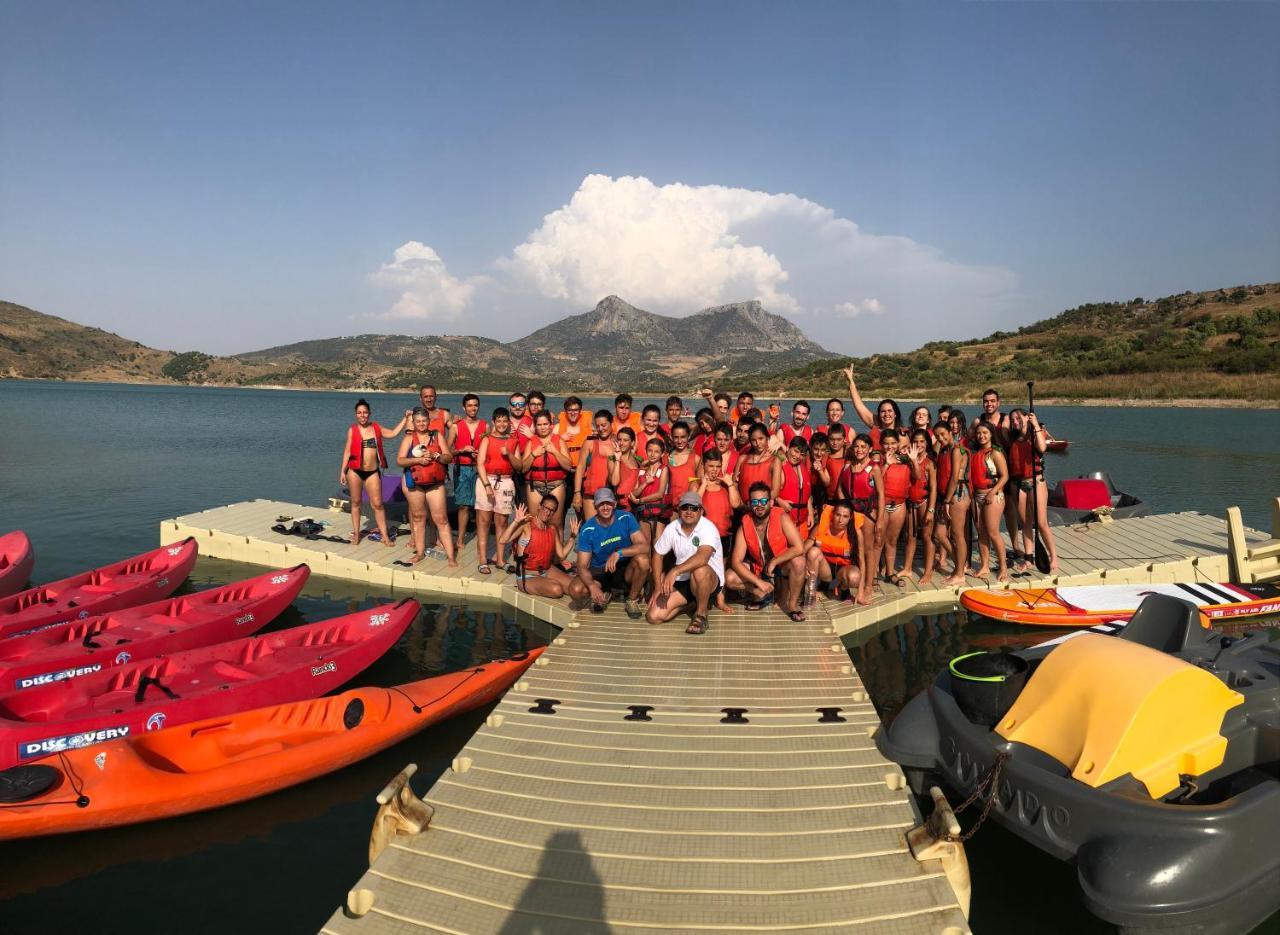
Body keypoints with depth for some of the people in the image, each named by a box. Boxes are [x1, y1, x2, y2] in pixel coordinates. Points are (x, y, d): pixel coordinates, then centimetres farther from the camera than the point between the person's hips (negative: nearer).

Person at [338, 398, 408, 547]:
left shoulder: (376, 428, 7)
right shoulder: (352, 430, 0)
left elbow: (393, 433, 9)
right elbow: (347, 451, 0)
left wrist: (405, 418, 7)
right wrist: (342, 471, -3)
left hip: (373, 472, 1)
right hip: (354, 471, -1)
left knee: (377, 504, -1)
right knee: (356, 502, 9)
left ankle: (385, 535, 2)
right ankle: (356, 534, 19)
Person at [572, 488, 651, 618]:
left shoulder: (626, 518, -13)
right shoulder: (587, 530, -13)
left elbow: (644, 546, -22)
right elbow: (582, 566, -14)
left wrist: (619, 553, -38)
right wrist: (592, 586, -35)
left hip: (625, 570, 0)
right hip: (599, 573, 1)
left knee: (642, 559, -32)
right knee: (575, 590, -28)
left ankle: (632, 600, -6)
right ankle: (604, 594, 8)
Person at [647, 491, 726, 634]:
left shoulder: (708, 528, -18)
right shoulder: (672, 528, -2)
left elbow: (702, 557, -36)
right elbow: (657, 555, 9)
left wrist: (675, 571, -46)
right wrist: (658, 587, 1)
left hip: (711, 581, -5)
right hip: (682, 581, 5)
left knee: (700, 570, -40)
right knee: (654, 616, -11)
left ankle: (701, 614, -14)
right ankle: (691, 603, 16)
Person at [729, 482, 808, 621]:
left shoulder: (781, 517, -22)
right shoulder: (745, 526, -16)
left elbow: (799, 548, -29)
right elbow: (736, 561, -17)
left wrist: (774, 562, -25)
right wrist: (758, 582, -25)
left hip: (782, 565, -2)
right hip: (759, 568, 3)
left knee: (798, 561, -36)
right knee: (730, 578, -19)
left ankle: (792, 604, -12)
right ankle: (763, 594, 7)